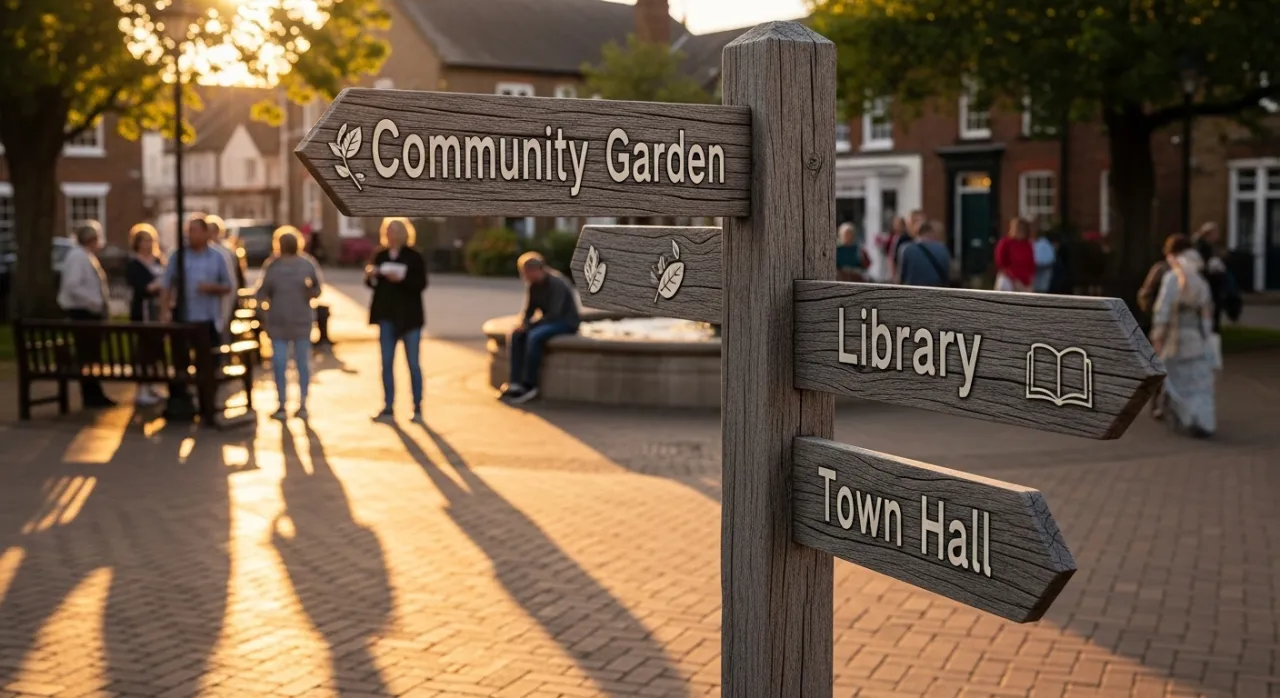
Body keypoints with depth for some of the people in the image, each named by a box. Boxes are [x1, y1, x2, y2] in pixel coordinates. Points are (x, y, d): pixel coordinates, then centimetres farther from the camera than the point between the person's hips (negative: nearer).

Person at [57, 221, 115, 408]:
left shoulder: (89, 257, 15)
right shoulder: (77, 256, -15)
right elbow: (73, 286, -25)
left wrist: (103, 304, 12)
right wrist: (96, 303, -24)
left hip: (92, 312, 10)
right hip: (82, 313, -10)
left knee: (94, 354, 13)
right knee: (87, 355, -5)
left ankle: (95, 394, 18)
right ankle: (91, 396, -1)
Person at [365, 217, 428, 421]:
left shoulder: (414, 257, -5)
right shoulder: (380, 255, 7)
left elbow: (421, 284, -12)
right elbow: (371, 283, 12)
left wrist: (402, 278, -25)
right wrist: (370, 275, -9)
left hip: (409, 316, -4)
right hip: (387, 315, 4)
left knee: (413, 363, 2)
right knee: (386, 363, 6)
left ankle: (417, 407, 8)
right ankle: (388, 407, 12)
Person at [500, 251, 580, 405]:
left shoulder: (557, 283, -23)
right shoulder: (533, 286, 1)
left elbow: (554, 313, -28)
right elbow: (529, 309, 8)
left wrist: (530, 325, -24)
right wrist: (523, 323, -14)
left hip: (567, 322, -8)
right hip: (549, 321, 8)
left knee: (534, 337, -33)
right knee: (516, 335, -15)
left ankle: (529, 385, -27)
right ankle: (516, 383, -21)